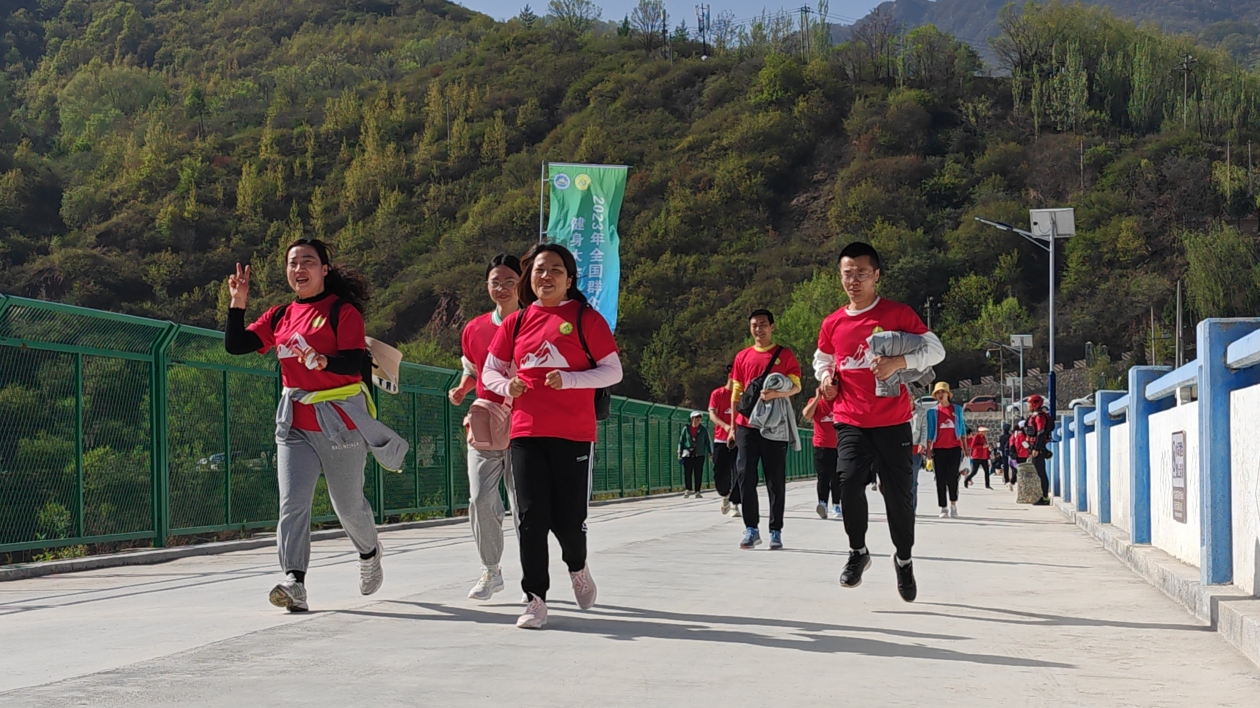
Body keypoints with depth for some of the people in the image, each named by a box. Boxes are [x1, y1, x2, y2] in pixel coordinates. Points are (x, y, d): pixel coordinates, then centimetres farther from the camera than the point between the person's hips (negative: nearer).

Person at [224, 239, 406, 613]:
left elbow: (354, 363, -17)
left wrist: (323, 361, -36)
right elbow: (236, 345, 8)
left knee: (348, 505, 9)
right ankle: (294, 584, -19)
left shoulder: (343, 311, -5)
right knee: (292, 503, -12)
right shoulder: (280, 316, 11)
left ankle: (369, 554, 39)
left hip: (339, 423, -4)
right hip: (295, 424, 4)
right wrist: (238, 302, -3)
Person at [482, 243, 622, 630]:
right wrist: (507, 385, -5)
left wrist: (568, 379, -15)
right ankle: (536, 599, 4)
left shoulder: (585, 318, 1)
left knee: (569, 519, -1)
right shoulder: (516, 322, 11)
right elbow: (489, 370, 18)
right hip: (526, 432, 3)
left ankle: (577, 567, 32)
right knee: (531, 517, -4)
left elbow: (613, 370, -1)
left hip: (574, 434, -3)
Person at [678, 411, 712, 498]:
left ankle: (697, 492, 9)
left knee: (698, 474, 1)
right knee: (687, 473, 0)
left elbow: (708, 442, 8)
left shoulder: (703, 430, 4)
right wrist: (680, 454, 2)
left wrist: (710, 453, 3)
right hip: (688, 455, 0)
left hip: (699, 455, 0)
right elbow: (681, 442, 5)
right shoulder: (686, 429, 2)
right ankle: (689, 490, 16)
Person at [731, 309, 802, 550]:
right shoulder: (742, 357, 12)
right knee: (746, 477, -3)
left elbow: (796, 386, -3)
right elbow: (736, 393, 14)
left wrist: (776, 393, -22)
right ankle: (751, 529, 3)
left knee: (776, 480, 0)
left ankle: (776, 531, 6)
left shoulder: (785, 355, 3)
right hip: (747, 425, 2)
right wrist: (733, 425, 10)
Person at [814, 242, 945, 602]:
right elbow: (821, 357, 25)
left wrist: (898, 362, -19)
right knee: (849, 481, -18)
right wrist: (826, 377, 3)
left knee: (899, 493, 3)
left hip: (893, 422, -2)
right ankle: (857, 551, 3)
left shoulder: (898, 314, -3)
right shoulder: (833, 324, 7)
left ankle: (904, 559, 25)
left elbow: (936, 349, -4)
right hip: (851, 422, 2)